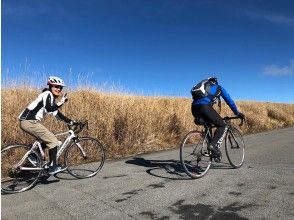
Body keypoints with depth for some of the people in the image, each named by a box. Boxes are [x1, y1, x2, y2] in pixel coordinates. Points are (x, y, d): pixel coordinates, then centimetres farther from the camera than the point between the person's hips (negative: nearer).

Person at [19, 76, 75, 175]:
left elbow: (57, 114, 19)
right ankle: (53, 166, -4)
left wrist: (71, 122, 15)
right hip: (29, 122, -10)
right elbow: (48, 109, -25)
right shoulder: (47, 94, -8)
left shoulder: (51, 98, 19)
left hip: (28, 121, 10)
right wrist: (61, 102, -24)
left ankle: (34, 155, 20)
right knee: (53, 140, -8)